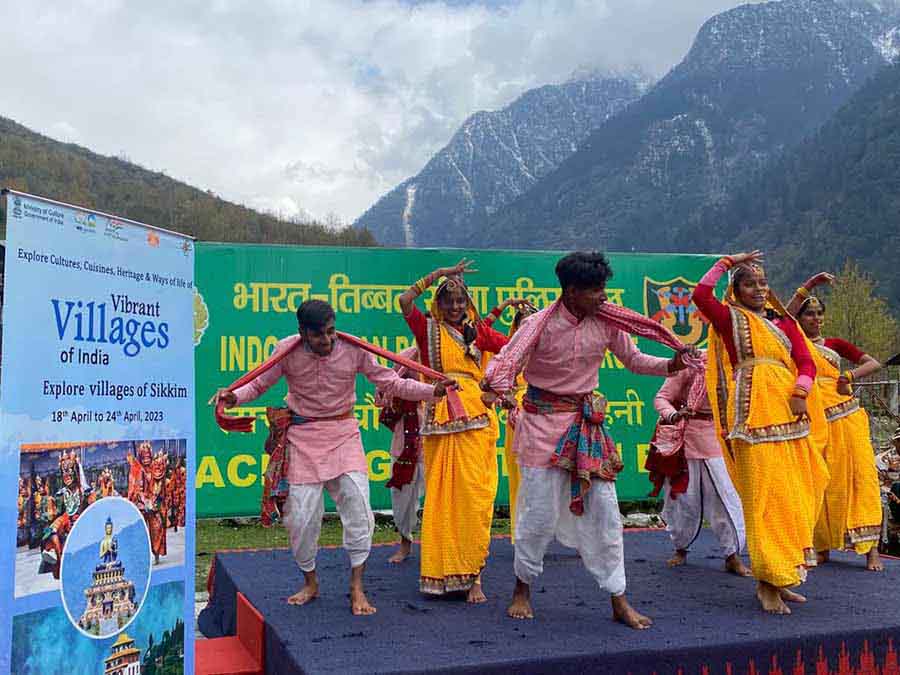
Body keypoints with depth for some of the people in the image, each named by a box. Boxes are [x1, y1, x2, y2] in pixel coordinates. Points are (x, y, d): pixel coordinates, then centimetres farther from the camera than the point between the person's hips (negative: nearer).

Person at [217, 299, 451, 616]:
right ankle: (310, 582, 26)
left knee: (357, 506, -9)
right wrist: (234, 397, -23)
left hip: (344, 434, 0)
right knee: (301, 516, 2)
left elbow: (390, 382, -6)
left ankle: (357, 587, 6)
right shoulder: (287, 350, -10)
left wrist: (432, 391, -18)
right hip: (303, 436, 0)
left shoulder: (353, 349, -11)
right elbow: (259, 384, -1)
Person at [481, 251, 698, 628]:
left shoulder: (607, 322, -3)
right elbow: (506, 362, -19)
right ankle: (522, 589, 23)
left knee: (605, 511, 3)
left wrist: (671, 365, -9)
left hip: (587, 423, 4)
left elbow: (633, 359, 8)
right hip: (544, 420, -4)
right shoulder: (540, 324, -15)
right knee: (540, 512, 1)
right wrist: (496, 388, -42)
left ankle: (619, 601, 14)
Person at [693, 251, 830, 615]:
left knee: (793, 497, 8)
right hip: (755, 418, -6)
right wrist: (726, 263, -6)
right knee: (765, 498, -7)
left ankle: (780, 579, 19)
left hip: (790, 418, 6)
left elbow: (806, 362, 8)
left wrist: (800, 392, -10)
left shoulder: (783, 322, 18)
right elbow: (701, 294, -15)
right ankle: (766, 584, 0)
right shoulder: (730, 319, 4)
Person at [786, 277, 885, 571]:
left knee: (860, 478, -4)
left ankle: (870, 548, 0)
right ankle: (822, 547, 10)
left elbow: (874, 363, 7)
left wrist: (850, 375, -11)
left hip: (846, 418, 1)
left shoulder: (834, 344, 13)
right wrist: (808, 285, -15)